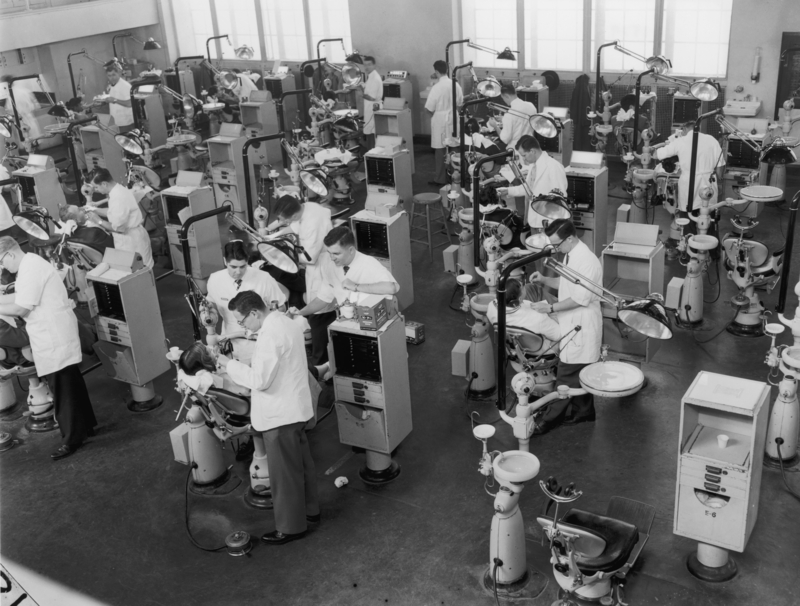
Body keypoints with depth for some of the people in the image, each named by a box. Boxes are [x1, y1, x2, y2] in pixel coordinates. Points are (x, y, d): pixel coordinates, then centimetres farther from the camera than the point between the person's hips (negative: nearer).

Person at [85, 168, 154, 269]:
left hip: (131, 240, -9)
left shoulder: (118, 198, -24)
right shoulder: (119, 190, 5)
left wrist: (98, 221, -12)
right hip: (130, 238, 9)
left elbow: (119, 227, -22)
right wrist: (96, 212, 11)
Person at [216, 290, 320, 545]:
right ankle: (310, 509, 38)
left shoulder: (270, 335, -27)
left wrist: (230, 364, -17)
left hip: (280, 414, -10)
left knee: (284, 473, 5)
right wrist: (250, 362, 8)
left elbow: (260, 380, -27)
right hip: (295, 407, 10)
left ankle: (291, 527, 18)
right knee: (302, 463, 23)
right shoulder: (285, 322, 5)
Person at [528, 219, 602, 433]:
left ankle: (551, 417, 7)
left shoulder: (587, 262, -23)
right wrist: (544, 280, 3)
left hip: (581, 326, -10)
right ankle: (583, 412, 30)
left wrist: (551, 308, -22)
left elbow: (580, 299, -25)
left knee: (567, 375, -1)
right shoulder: (571, 256, 7)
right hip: (572, 323, 10)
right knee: (580, 374, 18)